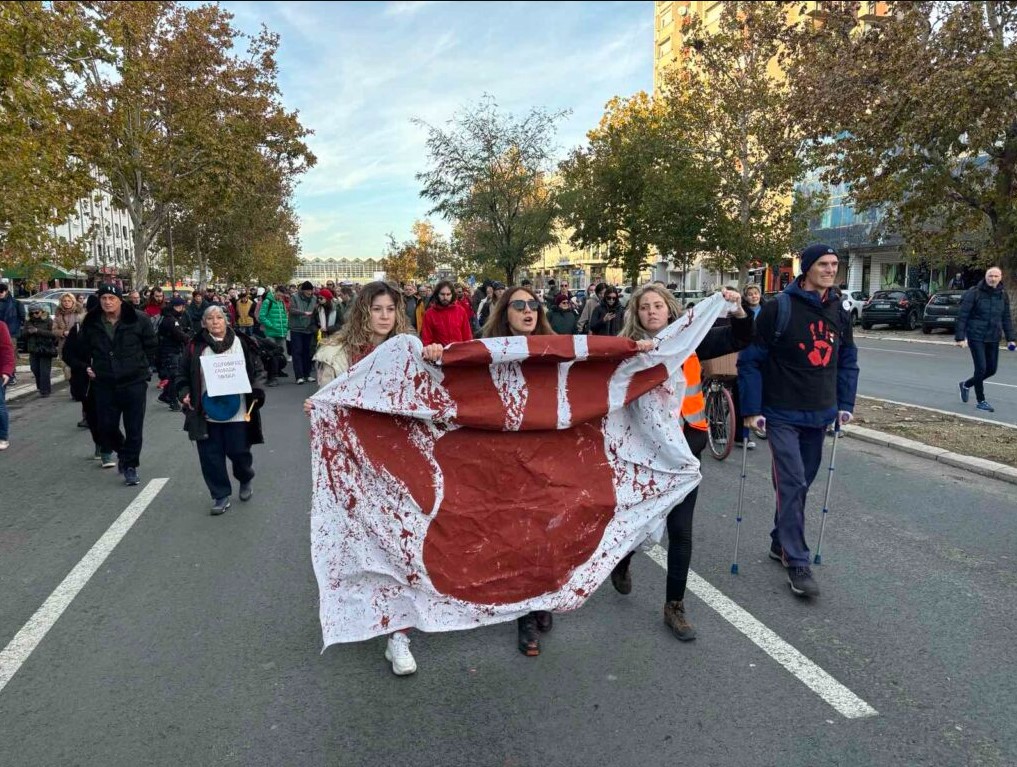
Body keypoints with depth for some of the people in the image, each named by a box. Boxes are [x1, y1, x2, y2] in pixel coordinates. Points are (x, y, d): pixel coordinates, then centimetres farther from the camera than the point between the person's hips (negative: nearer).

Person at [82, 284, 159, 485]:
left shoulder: (138, 320, -5)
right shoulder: (91, 323, 4)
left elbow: (152, 345, 4)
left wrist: (143, 366, 1)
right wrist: (87, 367, 11)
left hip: (134, 381, -3)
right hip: (104, 383, 3)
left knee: (134, 428, -1)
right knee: (107, 426, 7)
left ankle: (130, 465, 12)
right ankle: (123, 451, 36)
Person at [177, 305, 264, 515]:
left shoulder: (241, 343, 2)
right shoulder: (196, 346, 3)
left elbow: (256, 370, 7)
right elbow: (183, 373, 9)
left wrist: (256, 393, -4)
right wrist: (184, 393, -5)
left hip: (236, 412, -1)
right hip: (207, 412, 1)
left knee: (238, 452, 4)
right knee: (211, 456, 4)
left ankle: (246, 479, 36)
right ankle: (221, 496, 18)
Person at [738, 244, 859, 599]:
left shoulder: (839, 312, 8)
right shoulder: (779, 309, -11)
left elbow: (848, 361, 15)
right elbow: (750, 360, -10)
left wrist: (845, 405, 8)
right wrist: (752, 409, -12)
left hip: (820, 415, 6)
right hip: (783, 414, -6)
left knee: (801, 483, 14)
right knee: (792, 484, -10)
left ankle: (781, 543, 31)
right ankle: (797, 562, -2)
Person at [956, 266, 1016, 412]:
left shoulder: (1003, 295, 7)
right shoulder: (974, 293, -9)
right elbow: (962, 316, -10)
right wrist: (960, 337, -15)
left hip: (993, 338, 6)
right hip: (976, 337, -5)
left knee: (991, 369, 9)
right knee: (981, 368, -7)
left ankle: (966, 384, 34)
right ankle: (981, 401, 8)